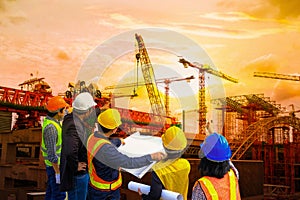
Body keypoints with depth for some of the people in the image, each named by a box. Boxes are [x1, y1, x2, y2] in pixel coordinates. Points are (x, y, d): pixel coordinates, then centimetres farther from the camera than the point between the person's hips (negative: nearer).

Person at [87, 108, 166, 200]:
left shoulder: (93, 137, -8)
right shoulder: (105, 149, -36)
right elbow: (129, 163, -35)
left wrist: (118, 141, 34)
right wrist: (152, 157, -26)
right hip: (108, 190, -8)